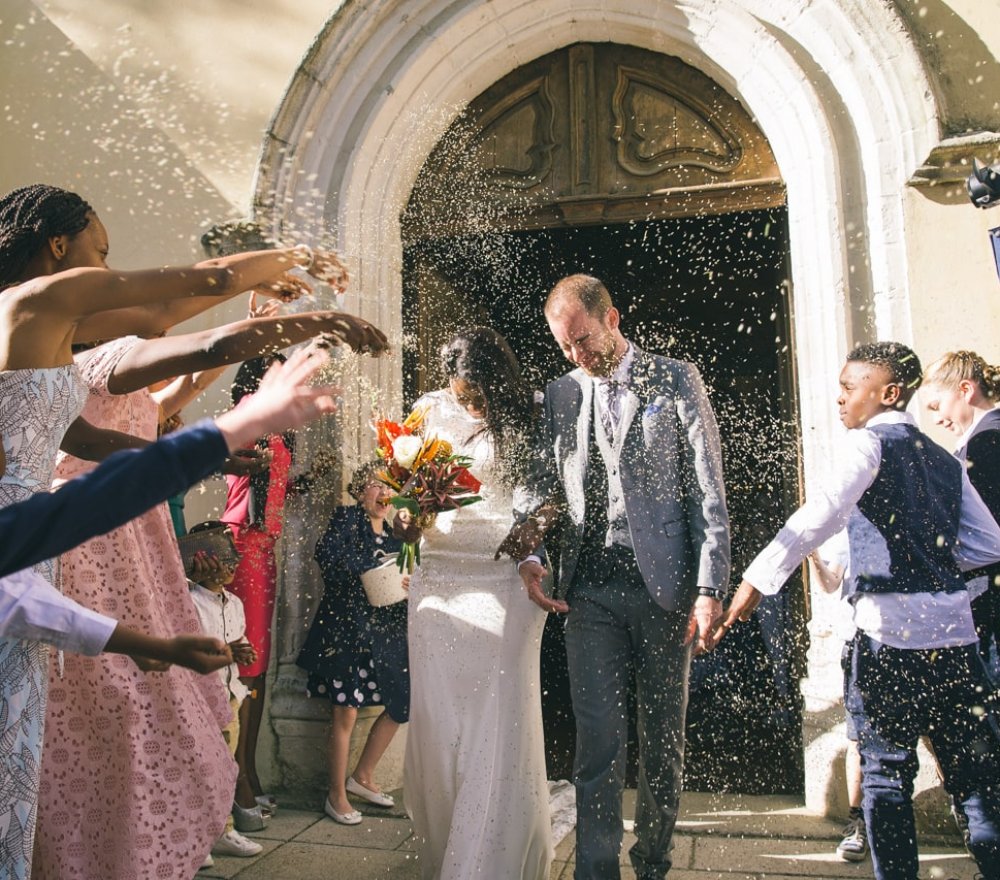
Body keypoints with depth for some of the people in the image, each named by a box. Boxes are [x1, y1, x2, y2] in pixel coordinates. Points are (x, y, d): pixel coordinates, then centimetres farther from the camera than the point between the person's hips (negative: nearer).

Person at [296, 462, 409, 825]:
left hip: (386, 630, 7)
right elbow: (327, 554, -21)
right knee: (346, 712, -4)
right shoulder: (347, 517, -4)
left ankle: (362, 776, 28)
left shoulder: (394, 533, 15)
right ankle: (337, 795, 15)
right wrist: (375, 567, -18)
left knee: (400, 706, 8)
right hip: (347, 627, -7)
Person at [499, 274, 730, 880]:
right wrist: (528, 553, -3)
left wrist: (710, 587, -8)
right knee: (598, 741, 0)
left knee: (664, 740, 12)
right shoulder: (560, 395, 12)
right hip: (590, 588, 2)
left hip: (664, 584, -1)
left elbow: (708, 492, -1)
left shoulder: (675, 380, 2)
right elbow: (544, 485, 15)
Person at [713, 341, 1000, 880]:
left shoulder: (869, 442, -5)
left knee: (885, 771, 7)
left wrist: (758, 578, -28)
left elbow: (823, 513, -22)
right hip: (954, 628, 6)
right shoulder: (944, 460, 15)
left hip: (889, 627, -6)